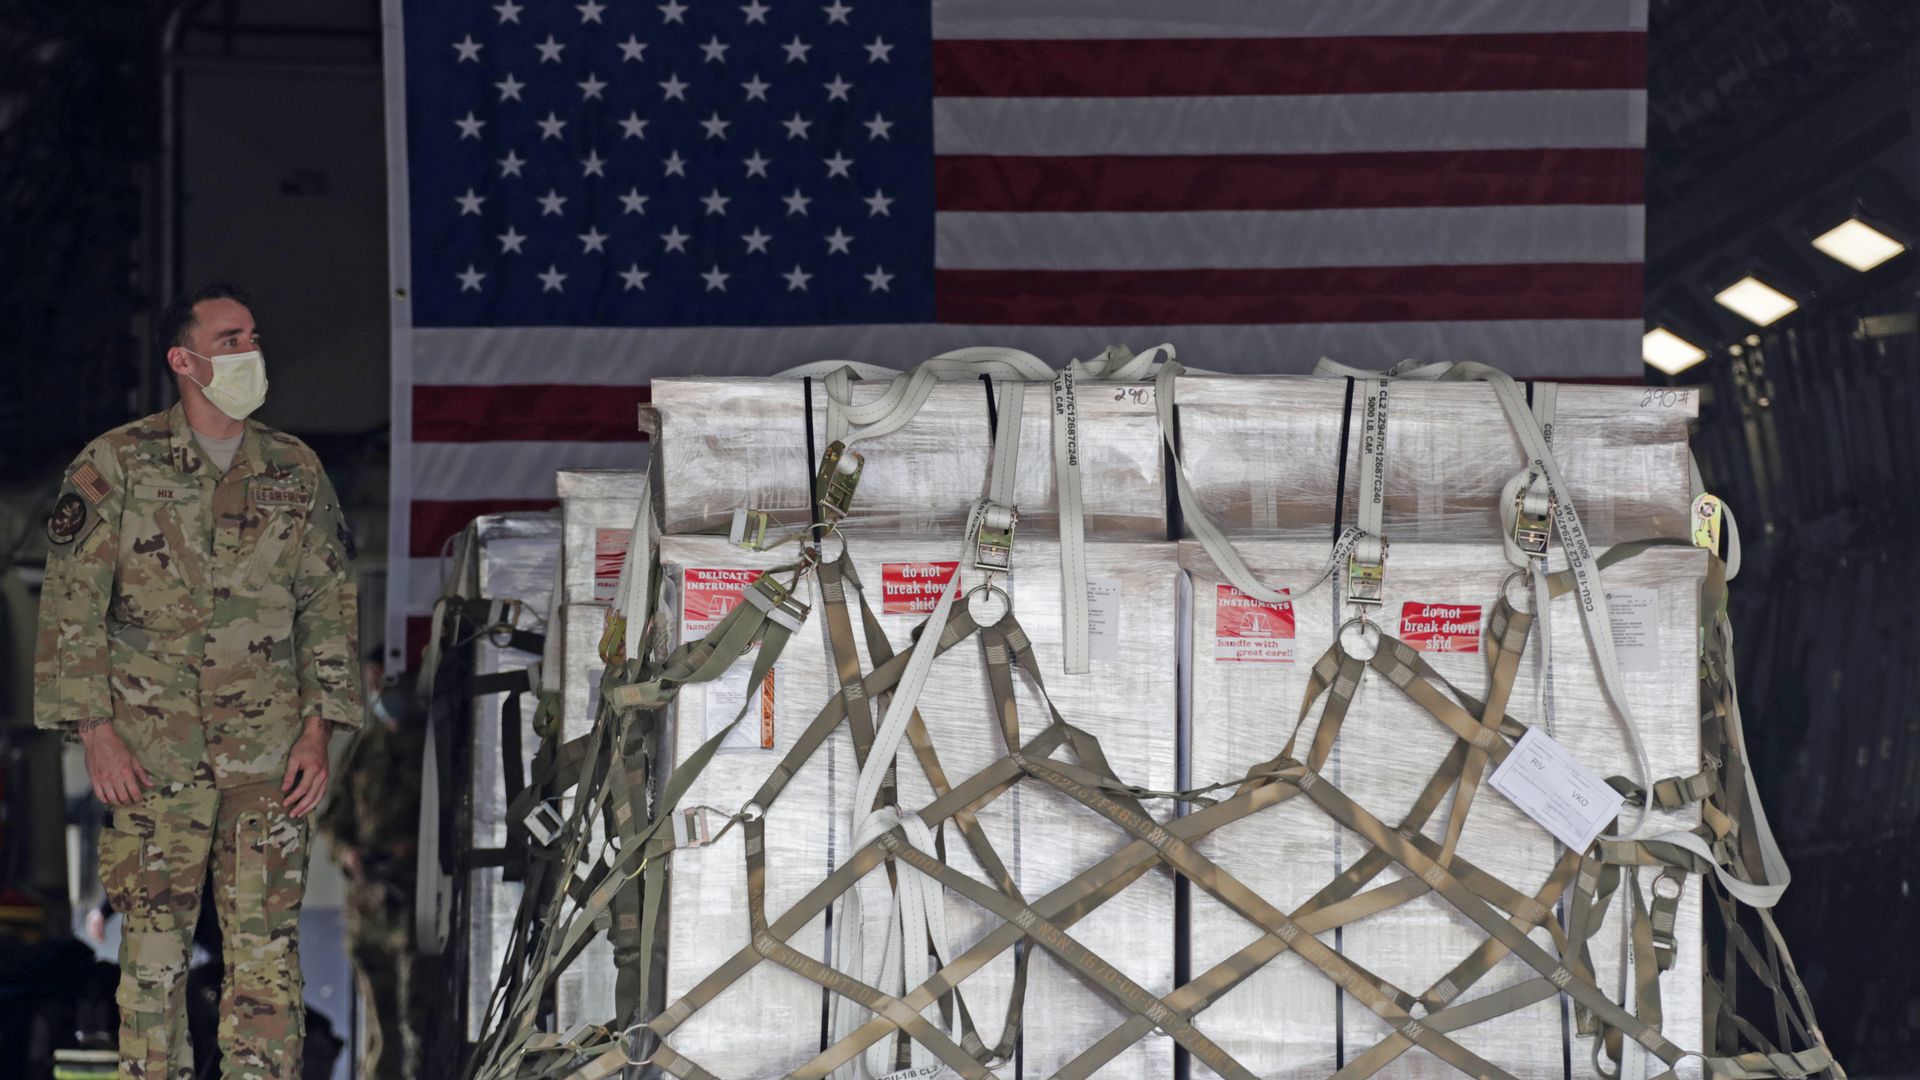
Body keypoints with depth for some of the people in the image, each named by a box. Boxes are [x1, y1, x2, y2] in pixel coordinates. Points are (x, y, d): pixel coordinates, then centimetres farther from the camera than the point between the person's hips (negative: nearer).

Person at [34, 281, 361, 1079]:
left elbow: (330, 606, 13)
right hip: (153, 751, -2)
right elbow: (71, 603, 0)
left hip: (269, 754, 2)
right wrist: (95, 729, -7)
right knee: (154, 941, 0)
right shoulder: (116, 466, 1)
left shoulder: (296, 472, 11)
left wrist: (318, 729, 5)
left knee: (268, 945, -1)